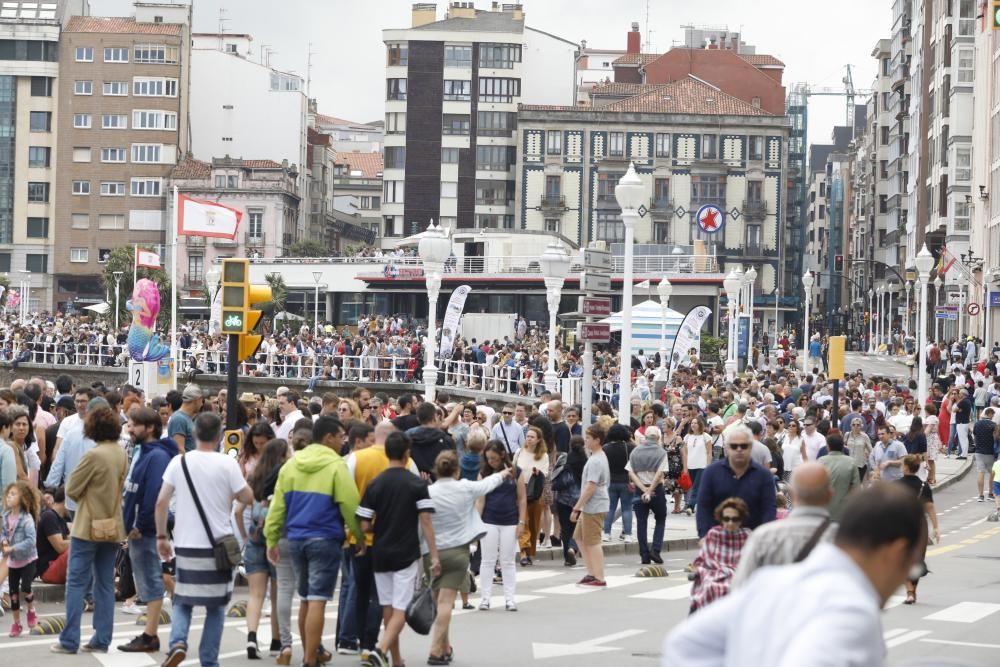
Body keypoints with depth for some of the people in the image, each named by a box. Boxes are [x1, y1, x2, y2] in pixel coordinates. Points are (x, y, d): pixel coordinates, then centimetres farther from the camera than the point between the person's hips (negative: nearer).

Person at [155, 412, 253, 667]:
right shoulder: (227, 464, -8)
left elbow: (161, 502, -1)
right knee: (215, 607, 11)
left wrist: (161, 536, 8)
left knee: (183, 601, 16)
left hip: (186, 544, 2)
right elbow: (247, 498, -3)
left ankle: (177, 642, -9)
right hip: (218, 545, -2)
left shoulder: (178, 462, -1)